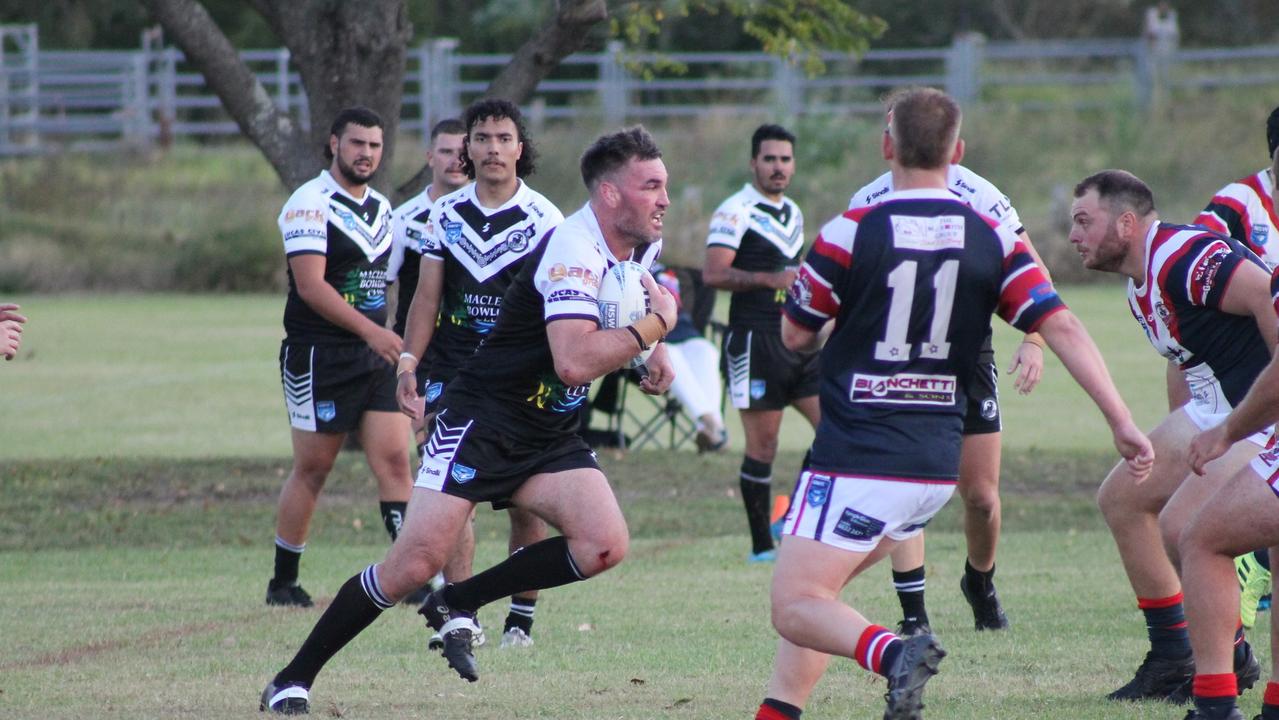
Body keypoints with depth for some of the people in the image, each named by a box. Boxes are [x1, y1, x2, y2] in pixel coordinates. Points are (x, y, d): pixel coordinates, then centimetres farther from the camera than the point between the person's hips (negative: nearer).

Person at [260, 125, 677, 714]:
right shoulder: (574, 249, -22)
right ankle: (293, 679, -2)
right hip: (482, 422, -8)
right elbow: (575, 361, -34)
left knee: (604, 546, -15)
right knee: (417, 563, -15)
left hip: (551, 438, 8)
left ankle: (457, 604, 2)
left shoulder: (641, 246, 6)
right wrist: (655, 325, -22)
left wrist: (652, 353, 11)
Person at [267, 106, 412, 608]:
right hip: (319, 357, -6)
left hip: (376, 358, 6)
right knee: (312, 470, 1)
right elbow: (310, 285, -20)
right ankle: (283, 583, 12)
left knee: (394, 459, -4)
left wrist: (393, 346, 19)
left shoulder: (381, 207, 14)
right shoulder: (311, 203, -11)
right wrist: (370, 331, -26)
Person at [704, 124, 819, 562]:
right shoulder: (736, 211, -9)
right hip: (755, 343, -8)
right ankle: (762, 547, 2)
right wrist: (769, 280, -27)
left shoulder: (793, 213, 17)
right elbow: (714, 274, -19)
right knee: (762, 446, -4)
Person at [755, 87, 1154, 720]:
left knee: (795, 609, -6)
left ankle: (892, 654, -33)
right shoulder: (993, 241, 1)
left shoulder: (849, 235, -10)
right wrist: (1123, 424, -6)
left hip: (857, 460, -6)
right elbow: (1062, 326, -6)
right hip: (937, 465, 6)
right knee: (810, 594, 21)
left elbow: (795, 335, 2)